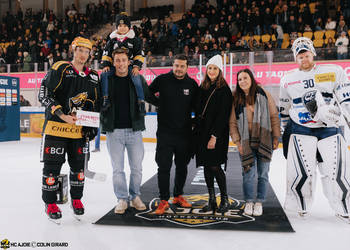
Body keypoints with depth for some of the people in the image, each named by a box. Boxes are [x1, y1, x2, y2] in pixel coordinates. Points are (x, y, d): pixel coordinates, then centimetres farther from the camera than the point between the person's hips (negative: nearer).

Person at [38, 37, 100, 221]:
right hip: (56, 126, -4)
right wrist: (62, 115, -19)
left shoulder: (93, 76, 11)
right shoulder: (59, 69, -4)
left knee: (78, 165, 10)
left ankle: (76, 199, 28)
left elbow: (96, 102, 17)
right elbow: (44, 95, -9)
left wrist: (93, 125, 8)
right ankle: (50, 203, 16)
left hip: (80, 128, 4)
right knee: (52, 165, 1)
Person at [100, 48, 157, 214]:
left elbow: (151, 97, 13)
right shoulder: (107, 80, 2)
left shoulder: (138, 79, 3)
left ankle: (135, 196, 27)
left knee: (137, 168, 7)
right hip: (114, 131, 0)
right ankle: (122, 199, 21)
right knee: (117, 168, 6)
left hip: (134, 130, 1)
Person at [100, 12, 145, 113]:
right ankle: (106, 99, -18)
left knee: (136, 78, -30)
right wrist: (106, 65, 1)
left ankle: (141, 101, -22)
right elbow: (106, 53, 14)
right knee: (104, 74, -24)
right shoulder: (112, 39, 13)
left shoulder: (134, 39, 7)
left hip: (129, 66, -2)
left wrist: (137, 66, -8)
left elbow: (140, 54, 5)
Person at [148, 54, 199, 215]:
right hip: (165, 132, -2)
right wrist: (160, 102, 0)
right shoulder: (162, 80, -2)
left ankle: (178, 196, 28)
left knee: (182, 167, 12)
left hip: (185, 133, 2)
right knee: (164, 167, -2)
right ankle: (164, 200, 9)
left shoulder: (192, 84, 4)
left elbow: (196, 107, 13)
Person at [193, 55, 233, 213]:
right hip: (202, 132, 6)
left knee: (215, 166, -7)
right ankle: (211, 200, 18)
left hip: (217, 134, -6)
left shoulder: (224, 90, -7)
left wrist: (214, 136, -18)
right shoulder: (203, 88, 13)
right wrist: (197, 130, 9)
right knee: (206, 166, 8)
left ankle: (225, 200, 10)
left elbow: (223, 115, -13)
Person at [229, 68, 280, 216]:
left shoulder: (264, 95, 0)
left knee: (263, 174, 5)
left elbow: (274, 116, 4)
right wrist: (237, 142, -3)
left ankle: (259, 202, 20)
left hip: (264, 141, 0)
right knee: (249, 173, -2)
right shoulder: (236, 99, 4)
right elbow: (232, 122, 4)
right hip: (246, 143, 0)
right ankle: (249, 202, 16)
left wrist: (276, 137, 1)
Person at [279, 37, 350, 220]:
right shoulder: (288, 79, 8)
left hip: (329, 129, 0)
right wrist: (284, 130, 18)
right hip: (301, 131, 0)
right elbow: (284, 109, 17)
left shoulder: (334, 72, 3)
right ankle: (301, 206, 15)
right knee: (303, 172, -6)